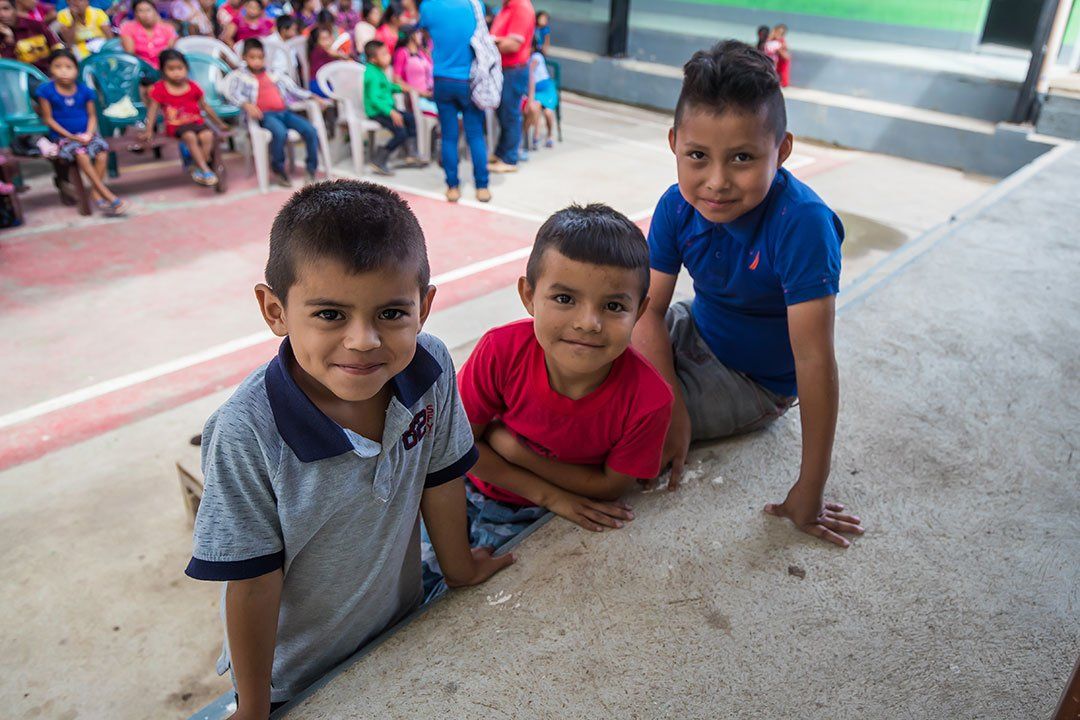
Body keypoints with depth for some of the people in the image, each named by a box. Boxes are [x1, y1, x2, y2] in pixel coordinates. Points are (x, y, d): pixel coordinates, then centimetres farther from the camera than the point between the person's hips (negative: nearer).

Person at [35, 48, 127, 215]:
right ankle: (107, 195, -34)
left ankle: (95, 192, -20)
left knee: (102, 150, -28)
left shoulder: (84, 91, 2)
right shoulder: (46, 91, -5)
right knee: (80, 152, -33)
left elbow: (92, 116, 6)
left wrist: (89, 133, -13)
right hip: (63, 136, -3)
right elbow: (48, 118, -4)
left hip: (86, 134, 3)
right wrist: (70, 136, -12)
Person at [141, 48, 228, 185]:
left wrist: (219, 124, 18)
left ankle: (197, 168, -21)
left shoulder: (193, 87, 4)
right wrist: (148, 130, -10)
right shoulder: (159, 88, -3)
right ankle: (205, 169, -35)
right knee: (190, 136, -35)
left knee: (207, 135, -31)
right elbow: (152, 110, -2)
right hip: (175, 125, -2)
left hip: (196, 121, 3)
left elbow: (206, 107, 15)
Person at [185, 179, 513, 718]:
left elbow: (440, 477, -6)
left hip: (402, 628, 4)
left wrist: (459, 569, 8)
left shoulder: (429, 370, -22)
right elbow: (253, 579, -22)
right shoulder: (247, 435, -32)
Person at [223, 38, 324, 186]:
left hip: (284, 112, 5)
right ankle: (278, 169, -15)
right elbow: (227, 89, -7)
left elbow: (294, 90, 25)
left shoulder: (275, 74, 25)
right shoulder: (240, 75, 11)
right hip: (264, 115, -5)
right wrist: (246, 105, -23)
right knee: (280, 133, -36)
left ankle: (312, 168, -7)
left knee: (310, 130, -18)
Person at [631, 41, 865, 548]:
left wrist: (809, 493, -31)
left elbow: (814, 360, -34)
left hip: (754, 382, -5)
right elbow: (649, 308, -15)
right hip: (695, 335, 5)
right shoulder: (677, 206, -17)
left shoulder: (802, 224, -34)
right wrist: (671, 405, -27)